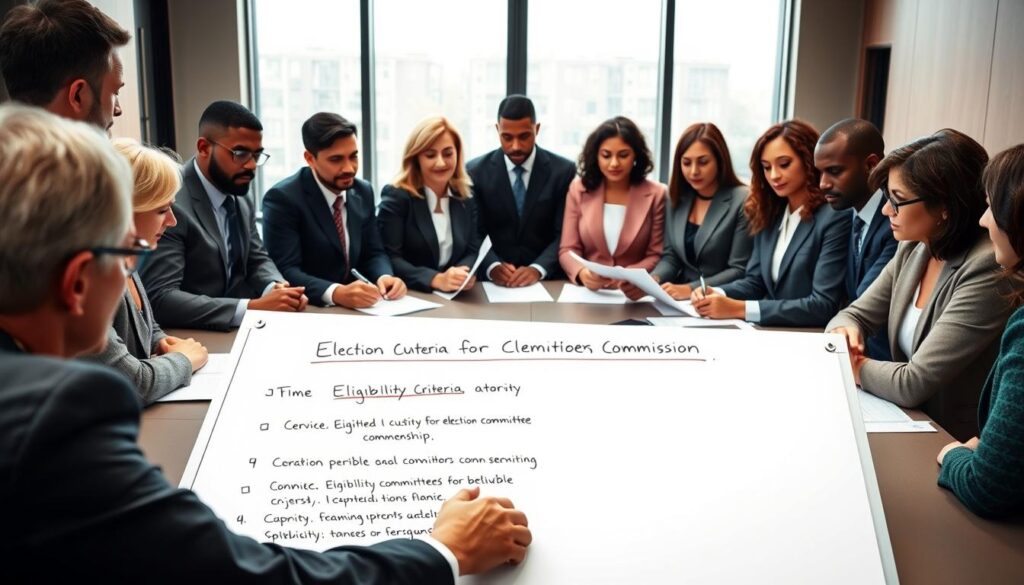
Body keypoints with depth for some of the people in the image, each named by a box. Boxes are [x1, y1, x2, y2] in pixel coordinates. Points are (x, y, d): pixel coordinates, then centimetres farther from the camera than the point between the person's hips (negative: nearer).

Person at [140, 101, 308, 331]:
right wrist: (251, 307, -30)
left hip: (237, 329, 7)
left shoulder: (240, 197, 6)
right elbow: (160, 298, -24)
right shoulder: (171, 205, -18)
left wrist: (276, 288, -8)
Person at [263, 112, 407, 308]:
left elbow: (373, 253, 10)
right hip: (307, 309, -4)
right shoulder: (282, 198, -12)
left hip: (356, 306, 5)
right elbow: (285, 271, -19)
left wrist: (384, 277, -12)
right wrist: (336, 293, -34)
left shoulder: (363, 192, 6)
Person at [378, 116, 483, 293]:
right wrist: (436, 279, -26)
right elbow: (388, 258, -13)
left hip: (455, 297, 3)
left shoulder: (467, 195, 8)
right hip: (409, 296, -3)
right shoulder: (396, 196, -6)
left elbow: (473, 251, 5)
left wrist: (465, 273, -17)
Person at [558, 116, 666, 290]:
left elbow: (656, 256, 2)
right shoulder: (579, 189, 5)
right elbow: (568, 250, 2)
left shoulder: (656, 194, 1)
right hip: (586, 290, 1)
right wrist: (582, 273, -19)